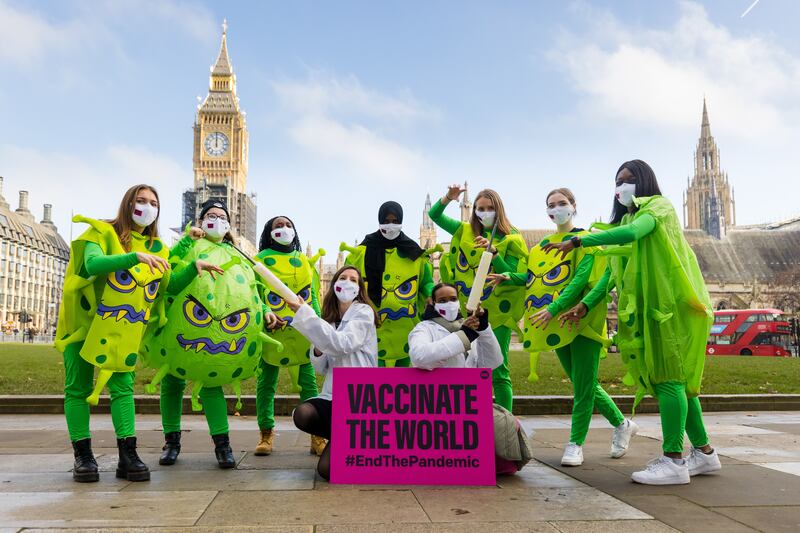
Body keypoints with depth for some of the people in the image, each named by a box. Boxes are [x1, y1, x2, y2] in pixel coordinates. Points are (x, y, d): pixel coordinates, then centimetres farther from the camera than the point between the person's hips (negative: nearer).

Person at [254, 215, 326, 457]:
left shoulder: (304, 260, 16)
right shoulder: (261, 260, 5)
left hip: (302, 332, 2)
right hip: (271, 331, -2)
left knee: (308, 383, -1)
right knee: (266, 383, 4)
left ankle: (317, 436, 3)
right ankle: (266, 435, 13)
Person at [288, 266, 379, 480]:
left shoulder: (363, 312, -4)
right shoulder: (330, 320, 15)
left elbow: (343, 344, -22)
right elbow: (322, 368, 15)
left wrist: (305, 314, -22)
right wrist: (317, 350, -7)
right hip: (333, 396, 6)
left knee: (328, 469, -19)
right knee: (301, 414, -29)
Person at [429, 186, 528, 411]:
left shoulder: (510, 239, 0)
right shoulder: (465, 232, 9)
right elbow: (434, 215, 11)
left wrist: (493, 251, -20)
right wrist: (448, 198, -8)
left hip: (496, 312, -3)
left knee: (498, 372, -3)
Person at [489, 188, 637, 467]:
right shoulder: (543, 245, 15)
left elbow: (581, 279, -16)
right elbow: (535, 278, 15)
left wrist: (552, 308, -25)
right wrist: (510, 276, -3)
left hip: (582, 320, -6)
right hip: (557, 325, 6)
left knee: (583, 385, -3)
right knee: (583, 384, 13)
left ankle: (575, 443, 5)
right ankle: (622, 424, 30)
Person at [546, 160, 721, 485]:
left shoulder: (659, 207, -1)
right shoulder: (627, 218, 21)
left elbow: (632, 232, -23)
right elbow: (612, 270, 16)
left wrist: (578, 241, -23)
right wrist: (585, 305, 7)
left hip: (669, 303, -8)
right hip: (645, 308, 8)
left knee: (668, 376, -11)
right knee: (676, 378, 9)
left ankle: (673, 460, -10)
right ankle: (703, 452, 18)